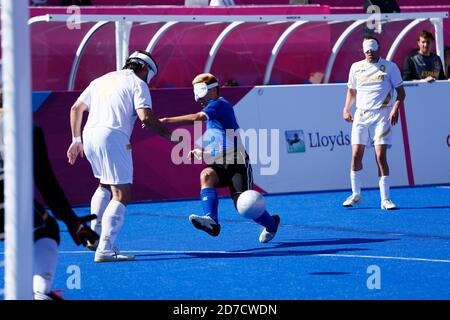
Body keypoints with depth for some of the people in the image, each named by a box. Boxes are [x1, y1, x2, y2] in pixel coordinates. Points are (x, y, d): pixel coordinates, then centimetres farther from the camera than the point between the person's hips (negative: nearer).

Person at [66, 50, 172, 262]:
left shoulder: (101, 80, 25)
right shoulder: (137, 84, 5)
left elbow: (76, 108, 26)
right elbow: (145, 117, -10)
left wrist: (76, 140, 32)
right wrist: (168, 135, -4)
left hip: (89, 135, 8)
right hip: (112, 137, -8)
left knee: (105, 184, 30)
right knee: (121, 194, -7)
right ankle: (104, 250, -17)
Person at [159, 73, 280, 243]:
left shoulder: (220, 104, -7)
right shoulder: (211, 116, 22)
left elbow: (197, 117, -26)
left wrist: (166, 120, -29)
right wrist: (201, 152, 12)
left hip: (237, 163, -8)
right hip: (219, 165, 8)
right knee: (206, 175, -26)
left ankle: (271, 224, 18)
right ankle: (211, 220, -47)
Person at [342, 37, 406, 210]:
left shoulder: (390, 67, 1)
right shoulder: (356, 67, 11)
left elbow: (401, 92, 2)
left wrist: (395, 109, -14)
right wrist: (346, 109, 7)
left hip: (382, 115, -3)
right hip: (360, 116, 3)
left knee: (381, 157, -10)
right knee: (356, 155, -1)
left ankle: (385, 199, -6)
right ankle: (356, 195, 15)